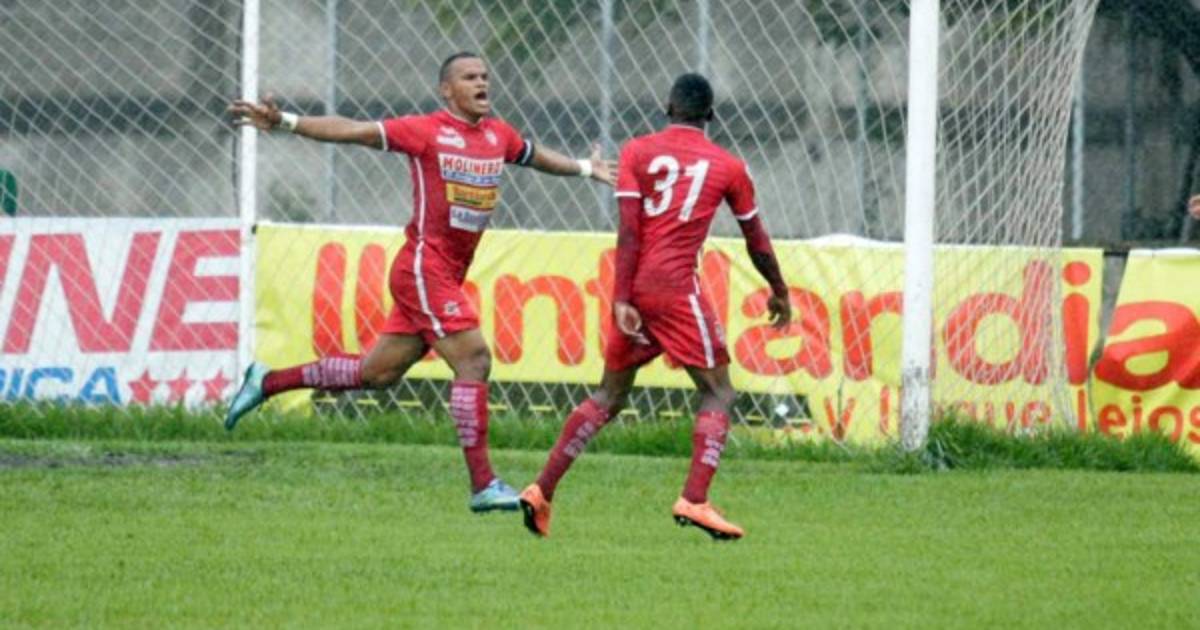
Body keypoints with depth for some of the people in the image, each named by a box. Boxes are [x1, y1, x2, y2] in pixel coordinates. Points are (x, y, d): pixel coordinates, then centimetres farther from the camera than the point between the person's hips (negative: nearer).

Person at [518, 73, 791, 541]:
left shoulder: (637, 152, 8)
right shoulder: (727, 167, 7)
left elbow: (628, 231, -2)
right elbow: (757, 242, 16)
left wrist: (621, 299, -6)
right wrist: (779, 292, 31)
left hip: (635, 288, 4)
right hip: (676, 287, -4)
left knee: (609, 396, 15)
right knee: (717, 392, 4)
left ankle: (542, 490, 11)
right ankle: (694, 500, -14)